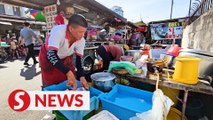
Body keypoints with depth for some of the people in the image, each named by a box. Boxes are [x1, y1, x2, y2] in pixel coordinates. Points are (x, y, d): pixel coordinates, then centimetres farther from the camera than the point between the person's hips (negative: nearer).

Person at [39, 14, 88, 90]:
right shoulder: (58, 31, -37)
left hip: (65, 57, 4)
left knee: (72, 82, 5)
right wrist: (69, 73, -54)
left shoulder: (81, 40, -22)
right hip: (48, 56, -3)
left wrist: (82, 76, -29)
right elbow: (51, 55, -45)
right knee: (50, 85, 0)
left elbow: (79, 59, -17)